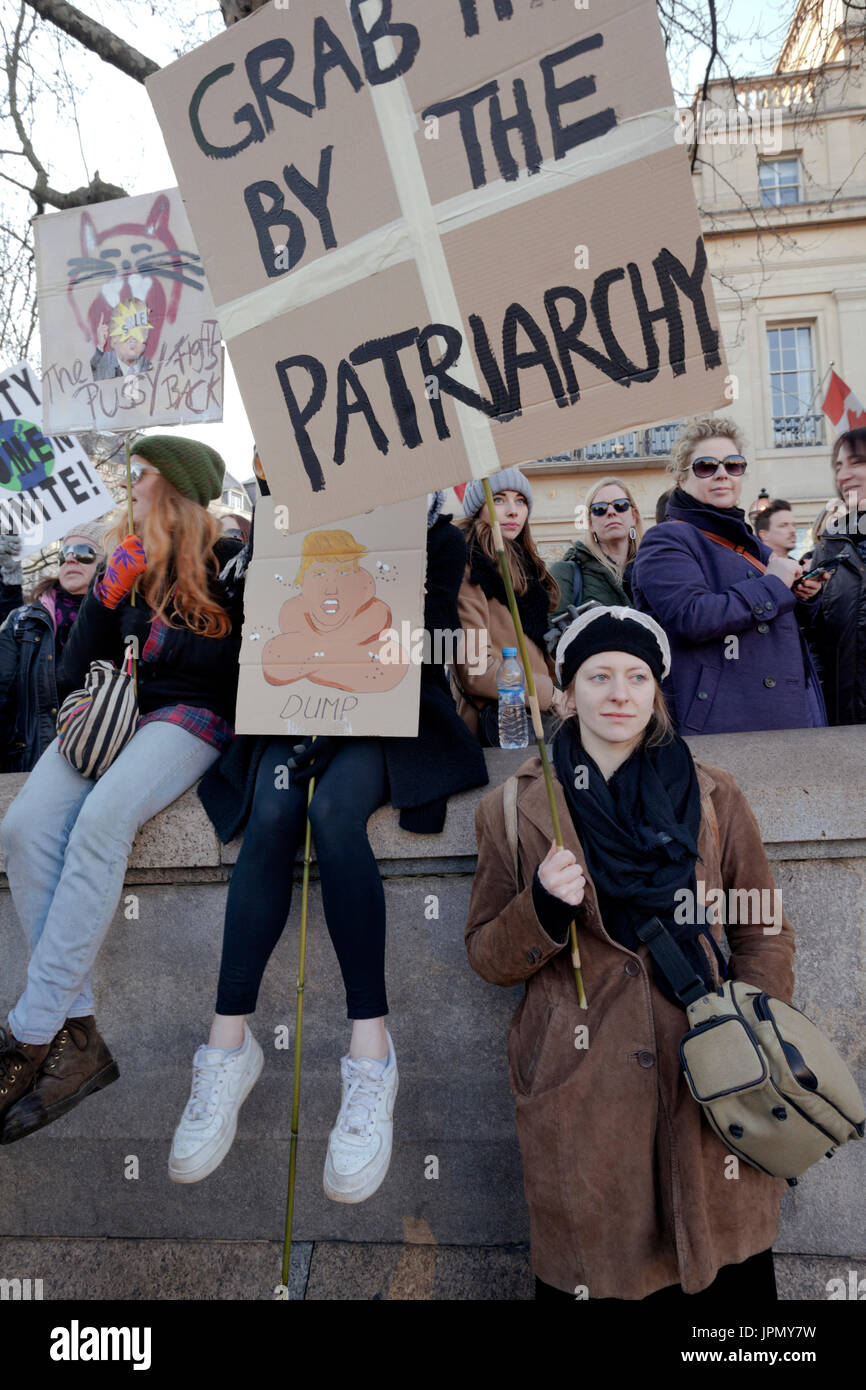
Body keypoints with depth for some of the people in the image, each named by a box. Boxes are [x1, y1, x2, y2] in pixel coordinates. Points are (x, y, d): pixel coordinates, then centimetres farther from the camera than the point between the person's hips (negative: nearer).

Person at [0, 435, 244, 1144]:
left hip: (190, 716, -5)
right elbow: (81, 671, 17)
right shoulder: (131, 561, 20)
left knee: (100, 820, -33)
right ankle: (78, 1037, -23)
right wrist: (107, 593, 2)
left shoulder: (230, 561, 5)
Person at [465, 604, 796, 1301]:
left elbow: (765, 935, 9)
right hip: (581, 1094, -1)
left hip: (709, 1085, 1)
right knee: (593, 1272, 9)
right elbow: (487, 957, 3)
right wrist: (544, 907, -16)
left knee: (731, 1271, 10)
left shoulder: (714, 798, 5)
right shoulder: (514, 810, 1)